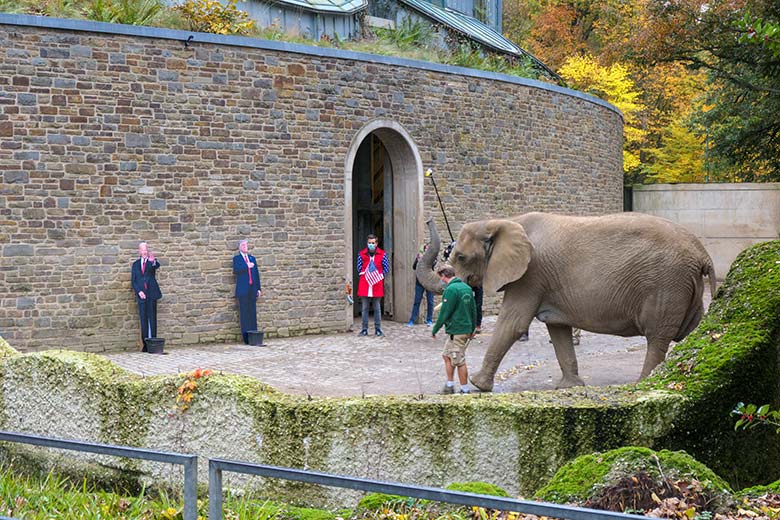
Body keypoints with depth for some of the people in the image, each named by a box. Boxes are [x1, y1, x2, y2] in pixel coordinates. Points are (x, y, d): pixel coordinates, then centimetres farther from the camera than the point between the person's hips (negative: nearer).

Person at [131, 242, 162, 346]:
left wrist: (153, 261, -45)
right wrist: (139, 291, -6)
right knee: (143, 320, 2)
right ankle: (145, 344, 4)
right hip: (141, 295, 2)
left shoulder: (152, 262, 5)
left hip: (151, 294, -2)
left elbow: (157, 266, -21)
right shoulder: (135, 264, 13)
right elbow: (133, 281, 11)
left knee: (152, 319, -3)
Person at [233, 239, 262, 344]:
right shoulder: (236, 258, 5)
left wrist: (258, 288, 10)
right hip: (243, 290, -4)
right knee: (244, 312, -5)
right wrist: (247, 266, -15)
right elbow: (235, 270, -13)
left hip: (252, 289, 4)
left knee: (253, 312, 2)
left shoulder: (252, 258, 18)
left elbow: (257, 273, 16)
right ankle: (246, 336, -5)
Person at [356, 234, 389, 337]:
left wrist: (378, 276, -1)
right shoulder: (361, 254, 2)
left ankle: (378, 329, 12)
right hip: (364, 285, 0)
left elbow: (386, 268, 5)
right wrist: (365, 276, 0)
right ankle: (364, 329, 9)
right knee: (364, 308, 3)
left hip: (377, 285, 0)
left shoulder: (382, 255, 2)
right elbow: (359, 268, 9)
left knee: (377, 308, 5)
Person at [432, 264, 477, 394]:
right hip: (467, 329, 9)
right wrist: (472, 329, 25)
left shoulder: (451, 289, -17)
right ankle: (449, 386, 23)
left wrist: (435, 329, -6)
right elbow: (473, 310, 16)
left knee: (459, 361, 0)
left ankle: (465, 390, 6)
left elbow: (444, 312, -17)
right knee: (447, 355, 19)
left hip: (456, 331, -9)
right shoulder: (467, 288, 10)